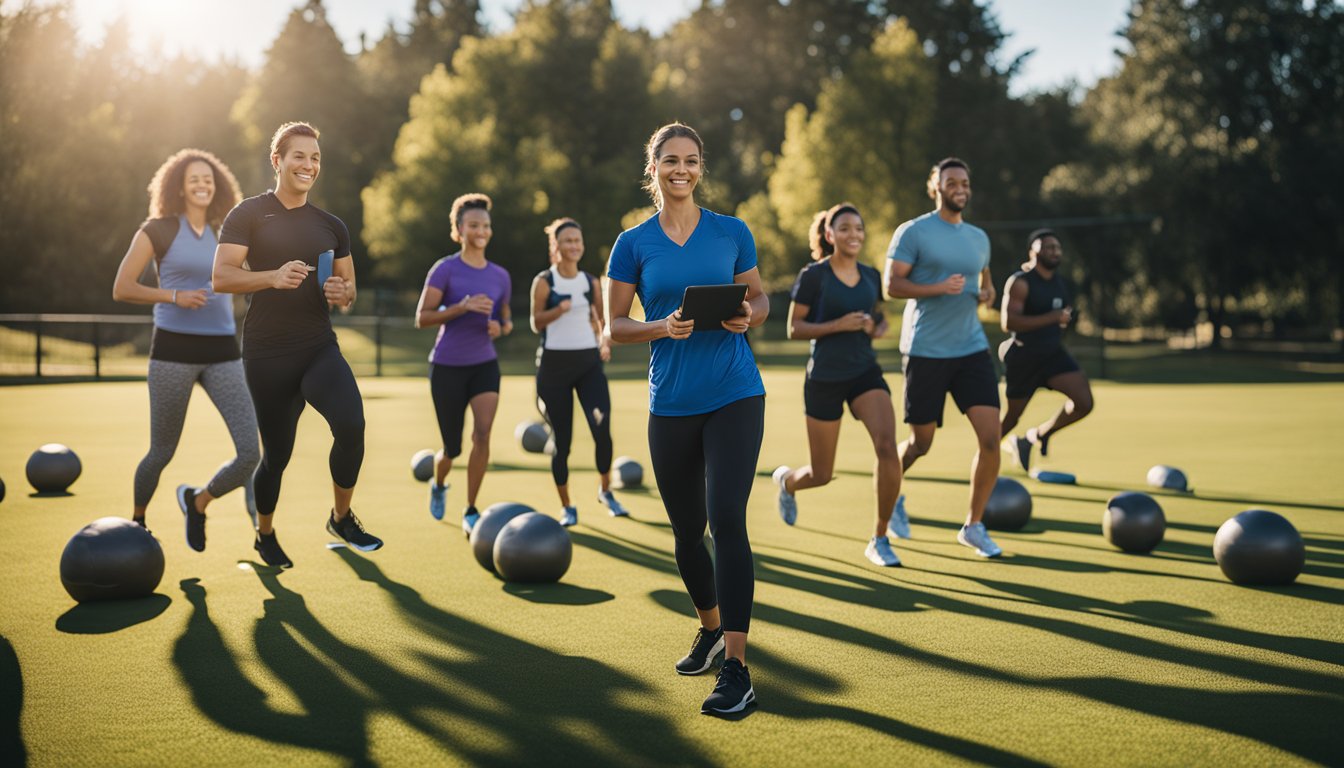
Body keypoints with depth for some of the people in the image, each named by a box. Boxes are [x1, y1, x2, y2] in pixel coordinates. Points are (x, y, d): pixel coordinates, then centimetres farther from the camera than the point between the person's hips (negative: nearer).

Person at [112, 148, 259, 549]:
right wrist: (175, 297, -16)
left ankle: (197, 501, 19)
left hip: (222, 351, 4)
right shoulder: (158, 229, 0)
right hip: (174, 350, -4)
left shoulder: (222, 234, 14)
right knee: (162, 453, 7)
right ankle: (136, 522, 36)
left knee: (250, 454, -10)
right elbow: (121, 289, -5)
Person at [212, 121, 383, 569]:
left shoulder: (331, 226, 13)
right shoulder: (249, 215, 0)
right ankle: (265, 536, 31)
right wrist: (273, 276, -25)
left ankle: (341, 519, -1)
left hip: (320, 349, 3)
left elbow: (349, 287, 18)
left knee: (351, 424, -22)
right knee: (277, 452, 5)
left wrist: (343, 294, -6)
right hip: (267, 355, -2)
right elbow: (221, 278, -9)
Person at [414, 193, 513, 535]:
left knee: (482, 433, -20)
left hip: (485, 365, 3)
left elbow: (506, 320, 17)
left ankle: (470, 512, -7)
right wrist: (463, 306, -27)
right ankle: (438, 484, 43)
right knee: (452, 449, 6)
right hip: (448, 367, -3)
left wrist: (501, 327, -8)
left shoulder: (500, 276, 4)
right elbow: (421, 318, -15)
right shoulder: (444, 269, -9)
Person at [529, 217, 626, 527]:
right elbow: (536, 324, -5)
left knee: (602, 430, -14)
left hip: (589, 362, 2)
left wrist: (605, 342, -5)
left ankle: (606, 492, 10)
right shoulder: (544, 281, -2)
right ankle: (567, 507, 16)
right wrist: (559, 310, -23)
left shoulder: (591, 282, 8)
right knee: (561, 439, 1)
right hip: (554, 363, -2)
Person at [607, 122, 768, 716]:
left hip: (734, 397, -2)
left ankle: (736, 668, -11)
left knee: (726, 519, -14)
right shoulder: (634, 243, 4)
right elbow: (615, 326, 5)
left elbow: (759, 298, 14)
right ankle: (710, 628, 39)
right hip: (671, 403, 2)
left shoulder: (732, 233, 4)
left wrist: (748, 317, -10)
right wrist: (663, 326, -14)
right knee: (686, 528, 12)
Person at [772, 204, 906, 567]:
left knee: (887, 446, -22)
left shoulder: (871, 275, 5)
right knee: (821, 475, 5)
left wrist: (879, 328, -4)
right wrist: (838, 325, -21)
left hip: (866, 373, 3)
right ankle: (785, 480, 45)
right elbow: (794, 329, -8)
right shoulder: (813, 275, -9)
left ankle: (879, 539, -6)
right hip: (825, 378, -3)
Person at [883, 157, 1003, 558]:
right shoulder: (913, 232, -4)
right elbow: (891, 285, -10)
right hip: (926, 352, -5)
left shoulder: (979, 238, 14)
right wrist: (939, 288, -22)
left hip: (972, 349, 5)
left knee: (990, 437, -8)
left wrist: (986, 294, 5)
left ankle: (973, 526, 7)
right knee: (920, 443, 4)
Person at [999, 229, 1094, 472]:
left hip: (1054, 354, 6)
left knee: (1084, 402, -12)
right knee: (1012, 416, 6)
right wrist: (1053, 318, -28)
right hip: (1023, 358, -6)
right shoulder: (1020, 283, -16)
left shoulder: (1059, 282, 9)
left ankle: (1039, 435, 10)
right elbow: (1008, 322, -27)